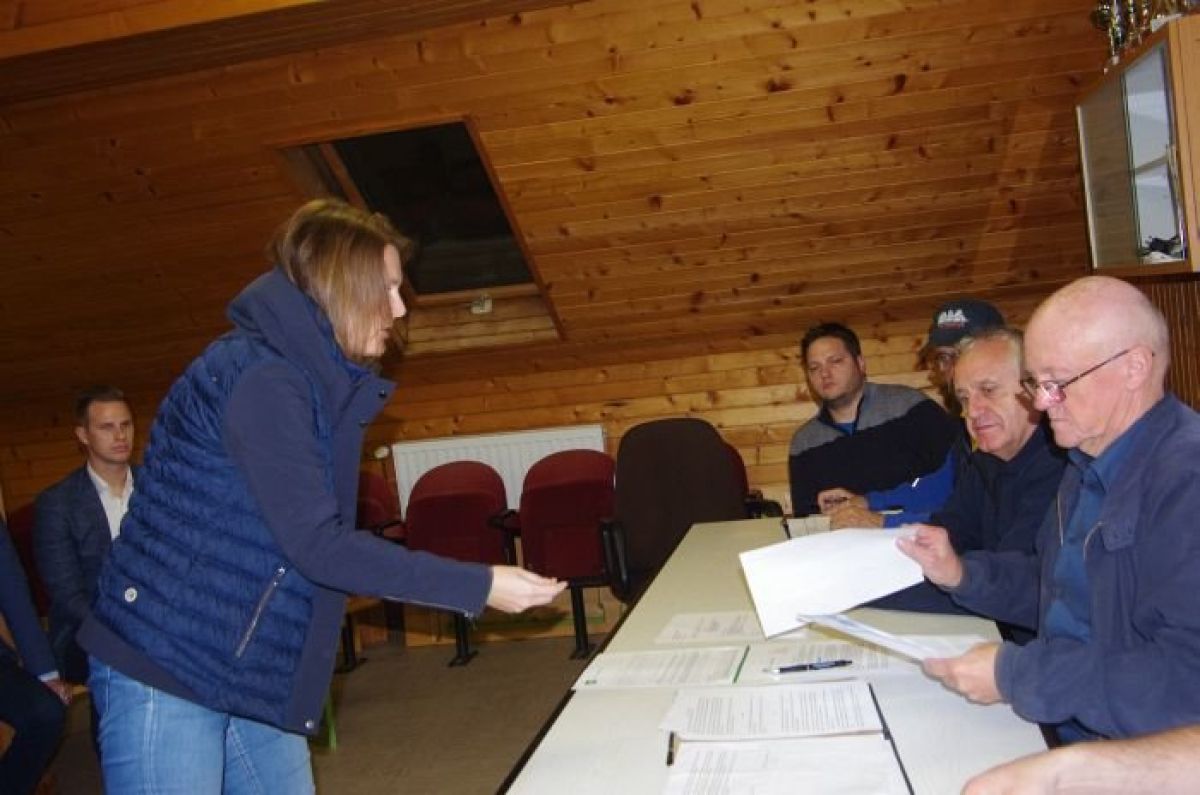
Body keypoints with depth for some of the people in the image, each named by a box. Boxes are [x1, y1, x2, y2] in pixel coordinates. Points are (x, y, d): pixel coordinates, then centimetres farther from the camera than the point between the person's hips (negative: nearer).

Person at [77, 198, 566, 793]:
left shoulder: (315, 380, 8)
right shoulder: (257, 374, -20)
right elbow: (317, 544, -24)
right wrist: (478, 586, -21)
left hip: (248, 673, 9)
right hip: (163, 666, -8)